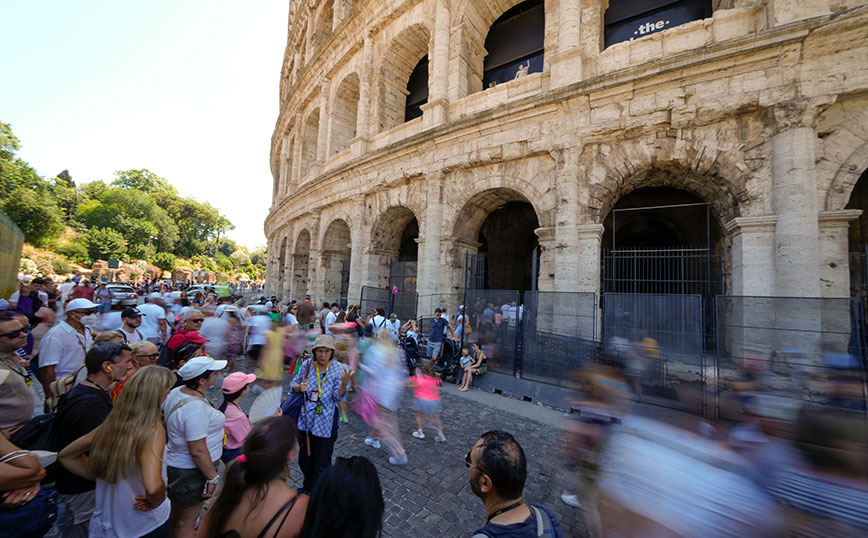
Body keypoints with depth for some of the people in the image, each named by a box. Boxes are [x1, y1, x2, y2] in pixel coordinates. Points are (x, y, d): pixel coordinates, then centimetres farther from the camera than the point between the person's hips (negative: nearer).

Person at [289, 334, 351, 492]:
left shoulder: (338, 369, -13)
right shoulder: (307, 364, -7)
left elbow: (338, 397, -13)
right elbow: (294, 384, 8)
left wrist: (344, 384, -33)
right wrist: (299, 387, -15)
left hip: (325, 421, -3)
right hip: (305, 418, 4)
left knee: (322, 464, 9)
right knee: (304, 458, 24)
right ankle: (307, 488, 50)